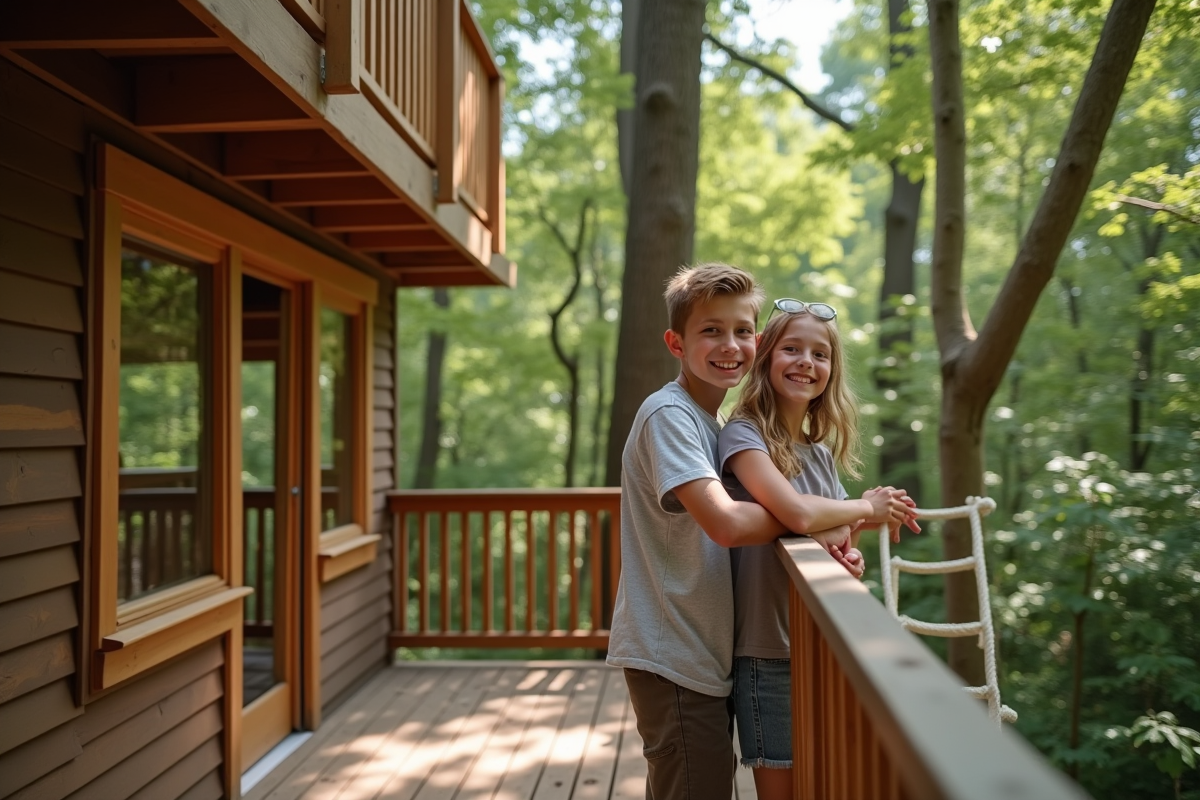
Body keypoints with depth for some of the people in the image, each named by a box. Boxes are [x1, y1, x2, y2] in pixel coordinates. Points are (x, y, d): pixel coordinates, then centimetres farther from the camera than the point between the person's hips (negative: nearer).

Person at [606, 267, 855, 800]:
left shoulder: (708, 419, 13)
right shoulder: (668, 415, -16)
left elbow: (733, 526, 12)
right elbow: (726, 523, -27)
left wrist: (834, 547, -5)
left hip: (704, 653, 9)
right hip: (672, 655, -9)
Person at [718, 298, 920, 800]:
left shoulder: (823, 453, 12)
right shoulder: (743, 434, -10)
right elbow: (798, 514, -26)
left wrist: (850, 560, -5)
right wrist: (866, 509, -8)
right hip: (769, 656, -6)